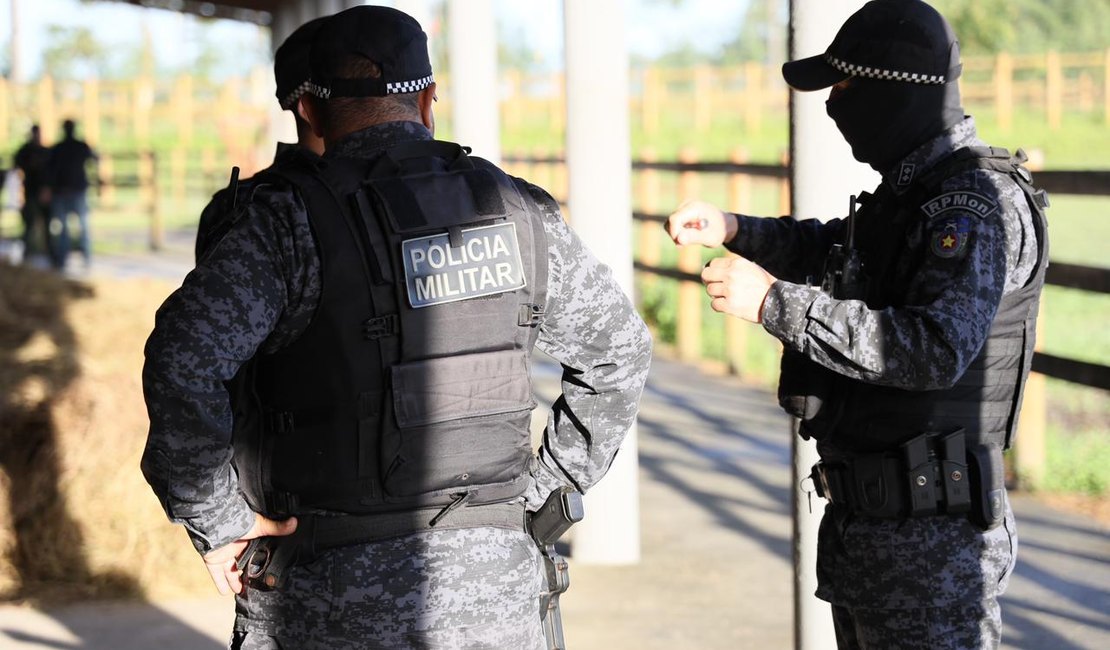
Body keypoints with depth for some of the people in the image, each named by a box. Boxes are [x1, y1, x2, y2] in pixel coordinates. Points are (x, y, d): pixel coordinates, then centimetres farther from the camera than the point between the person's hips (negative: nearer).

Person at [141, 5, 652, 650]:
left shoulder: (292, 219, -10)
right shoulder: (519, 210, 5)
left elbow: (182, 361, -23)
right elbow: (620, 349, 16)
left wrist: (217, 521, -11)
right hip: (495, 595, 4)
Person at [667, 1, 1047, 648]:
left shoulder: (982, 203, -18)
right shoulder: (912, 189, 12)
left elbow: (939, 349, -32)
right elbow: (832, 248, 33)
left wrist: (774, 302, -30)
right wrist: (731, 228, 14)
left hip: (933, 536, -10)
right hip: (863, 522, 10)